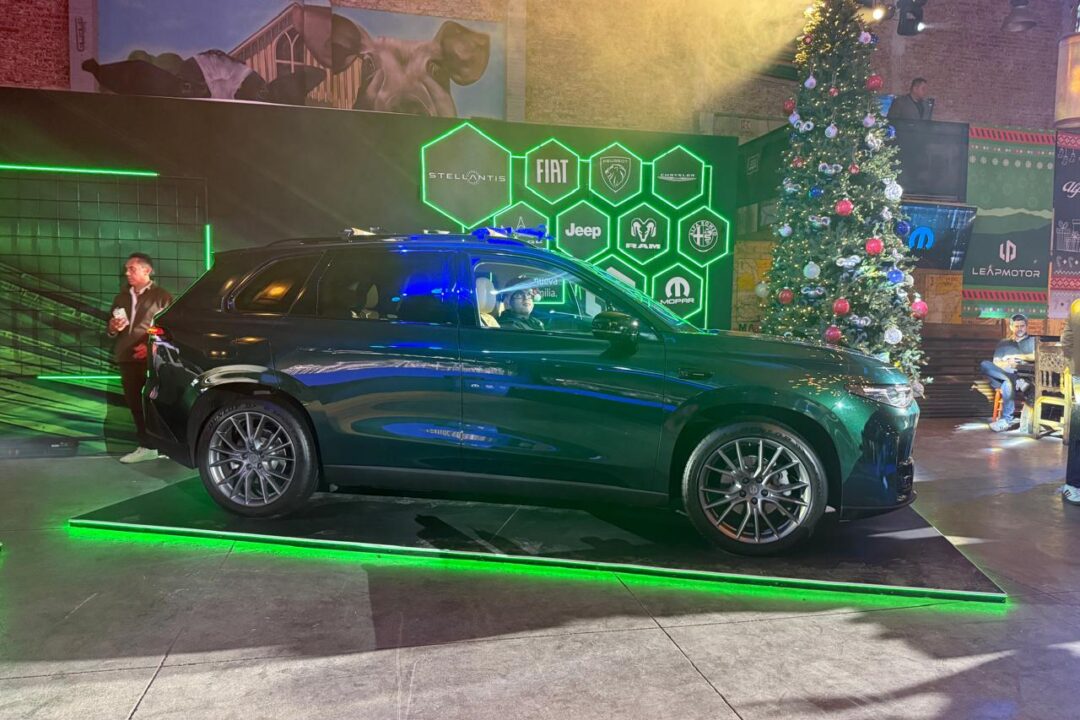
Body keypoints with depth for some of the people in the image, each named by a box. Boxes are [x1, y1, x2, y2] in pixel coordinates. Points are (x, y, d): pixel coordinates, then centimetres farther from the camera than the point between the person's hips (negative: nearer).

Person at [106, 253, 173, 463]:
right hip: (127, 358, 6)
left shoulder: (161, 296, -1)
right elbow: (112, 329, 23)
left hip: (151, 358, -6)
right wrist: (113, 328, 0)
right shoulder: (122, 296, 18)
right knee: (135, 404, 8)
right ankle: (146, 446, 16)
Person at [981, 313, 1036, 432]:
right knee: (985, 364, -29)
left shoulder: (1033, 341, 19)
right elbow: (995, 363, 10)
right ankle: (1016, 381, -36)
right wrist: (1006, 364, -12)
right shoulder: (1003, 343, 25)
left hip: (1025, 376, -3)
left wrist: (1016, 356, -2)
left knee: (1008, 384, -40)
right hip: (1003, 375, 3)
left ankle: (1006, 419, -33)